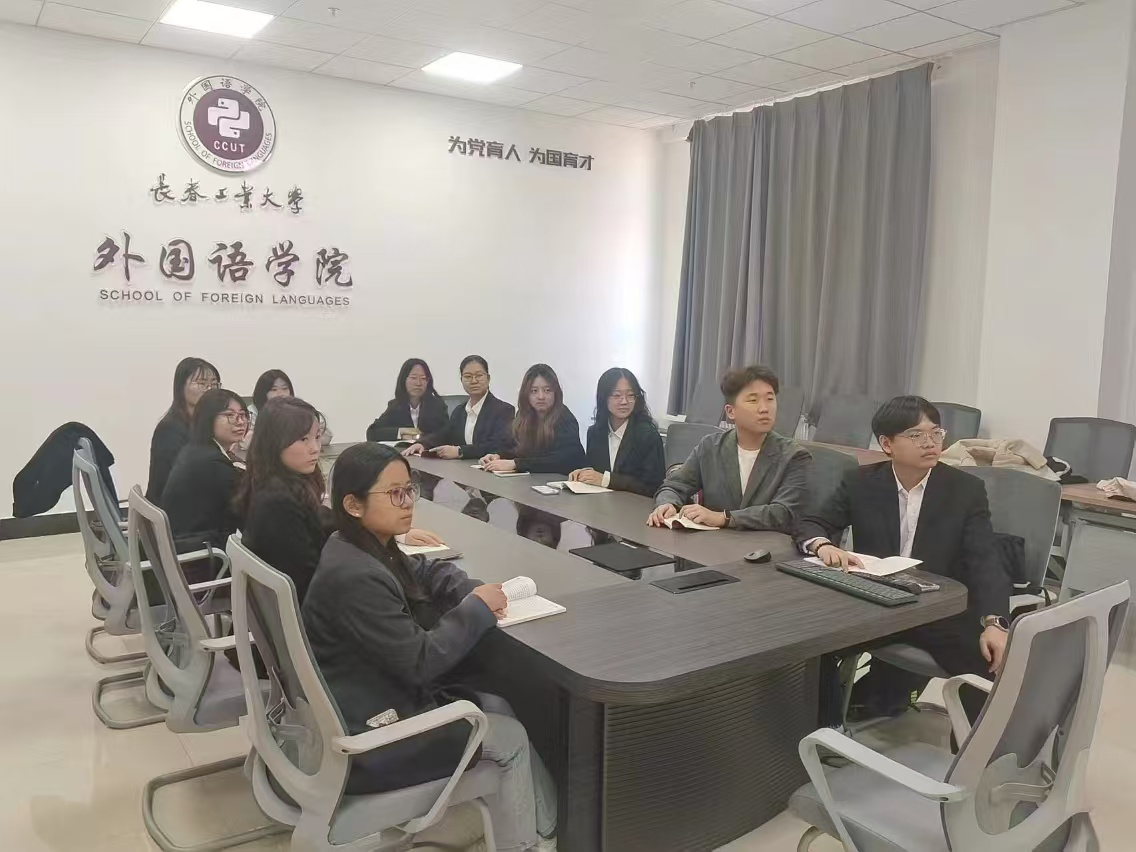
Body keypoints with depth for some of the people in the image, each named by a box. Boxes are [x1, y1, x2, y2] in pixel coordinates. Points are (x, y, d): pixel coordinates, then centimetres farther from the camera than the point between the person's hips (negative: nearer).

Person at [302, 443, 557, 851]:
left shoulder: (365, 550, 1)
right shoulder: (355, 578, -30)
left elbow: (426, 572, 16)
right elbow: (420, 661, -28)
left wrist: (476, 592, -5)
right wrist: (477, 608, -14)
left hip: (375, 703, 10)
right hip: (362, 741, -10)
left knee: (498, 707, 11)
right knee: (510, 738, 1)